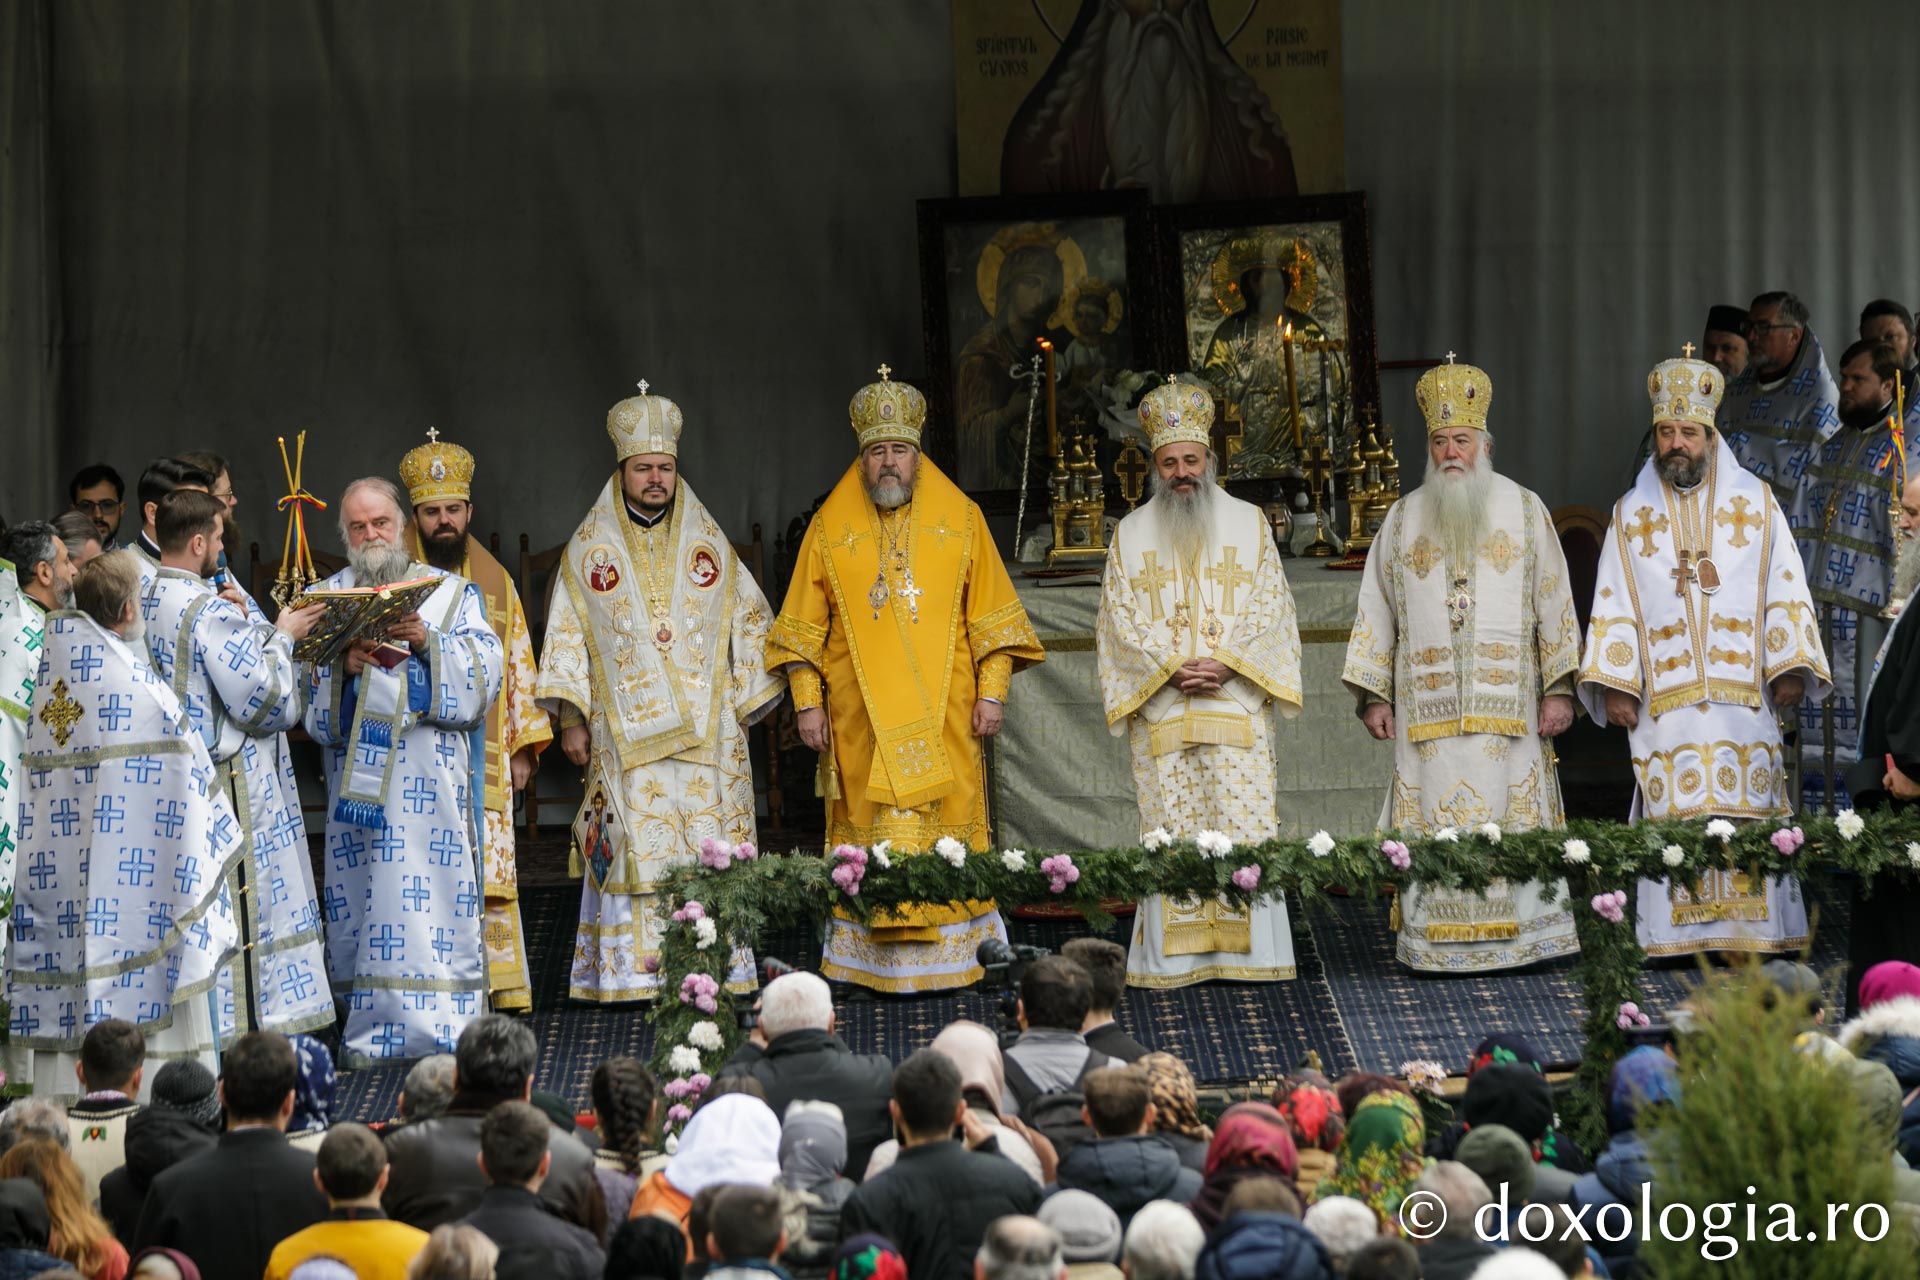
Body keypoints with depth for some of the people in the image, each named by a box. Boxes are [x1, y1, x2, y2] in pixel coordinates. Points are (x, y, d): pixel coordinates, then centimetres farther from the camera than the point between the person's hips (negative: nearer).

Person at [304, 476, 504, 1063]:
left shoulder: (450, 591, 12)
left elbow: (485, 667, 1)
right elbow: (305, 692, 7)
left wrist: (428, 642, -14)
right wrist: (343, 666, -13)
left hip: (430, 771, -2)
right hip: (358, 770, 2)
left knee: (434, 890, -8)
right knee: (365, 893, -2)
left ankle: (445, 1028, -7)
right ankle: (372, 1030, 1)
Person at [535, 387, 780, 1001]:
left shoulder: (707, 543, 11)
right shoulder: (590, 547, 7)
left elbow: (748, 622, 15)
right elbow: (567, 634, 6)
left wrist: (745, 700, 7)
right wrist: (570, 718, -2)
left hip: (705, 730, 1)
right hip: (625, 732, -1)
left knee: (708, 847, -3)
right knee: (636, 848, -7)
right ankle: (633, 970, -7)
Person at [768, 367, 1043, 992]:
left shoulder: (960, 519, 7)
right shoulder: (830, 529, 7)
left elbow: (990, 617, 7)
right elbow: (803, 626, 7)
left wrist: (992, 691, -1)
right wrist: (807, 701, 0)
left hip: (942, 712, 0)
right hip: (861, 717, 0)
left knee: (945, 824, -2)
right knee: (872, 833, -3)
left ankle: (952, 953, 2)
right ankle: (875, 958, 0)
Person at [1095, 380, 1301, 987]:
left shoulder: (1247, 523, 9)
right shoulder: (1132, 534, 10)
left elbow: (1271, 609, 5)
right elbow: (1119, 619, 4)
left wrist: (1228, 664, -10)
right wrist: (1172, 668, -10)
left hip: (1238, 706, 0)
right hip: (1160, 711, 0)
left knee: (1243, 826, -5)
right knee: (1169, 834, -4)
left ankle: (1247, 948, -1)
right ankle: (1175, 954, -2)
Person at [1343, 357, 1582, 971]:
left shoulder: (1524, 510, 8)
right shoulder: (1404, 518, 12)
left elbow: (1554, 604, 6)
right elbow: (1377, 612, 13)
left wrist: (1559, 689, -2)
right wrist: (1374, 695, 4)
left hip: (1508, 705, -1)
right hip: (1427, 706, 1)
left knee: (1511, 820, -3)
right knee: (1435, 825, -3)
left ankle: (1517, 939, 1)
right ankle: (1437, 947, -2)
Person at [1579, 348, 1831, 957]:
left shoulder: (1755, 503, 9)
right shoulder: (1631, 513, 11)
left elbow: (1785, 590, 6)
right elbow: (1612, 606, 7)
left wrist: (1790, 669, -5)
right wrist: (1613, 687, -3)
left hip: (1744, 693, 0)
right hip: (1664, 696, 0)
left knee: (1748, 808, -4)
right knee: (1674, 812, -5)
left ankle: (1756, 928, 0)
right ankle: (1678, 937, -4)